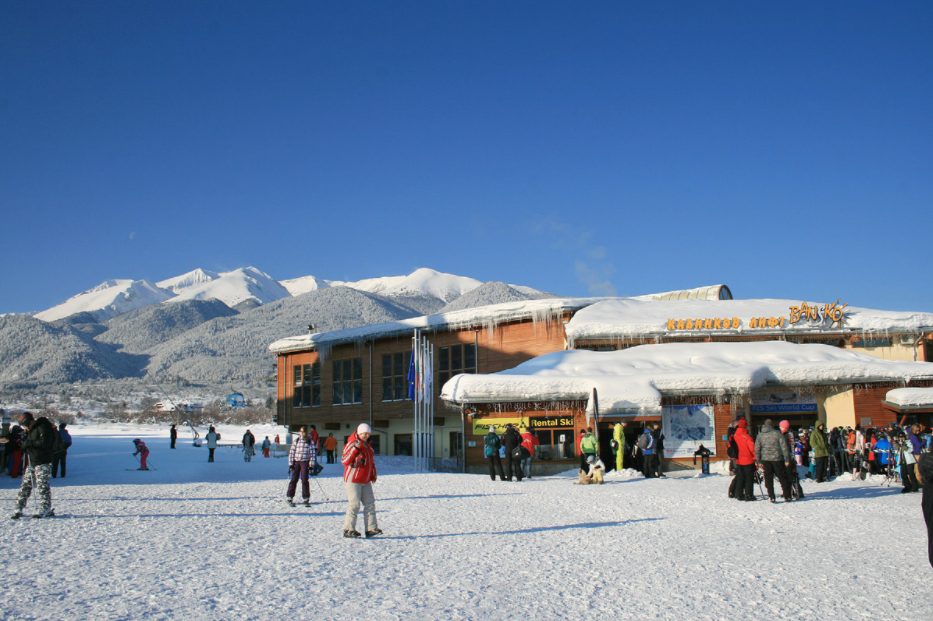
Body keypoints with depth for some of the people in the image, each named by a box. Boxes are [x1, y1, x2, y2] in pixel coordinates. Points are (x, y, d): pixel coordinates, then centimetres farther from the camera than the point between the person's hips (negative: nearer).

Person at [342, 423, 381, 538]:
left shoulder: (367, 445, 15)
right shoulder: (351, 444, -10)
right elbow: (345, 461, -18)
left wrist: (373, 475, 18)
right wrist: (355, 449, -27)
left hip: (365, 481, 8)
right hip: (353, 480, -8)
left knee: (370, 503, 3)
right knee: (354, 504, -10)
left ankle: (371, 528, 6)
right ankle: (348, 530, -2)